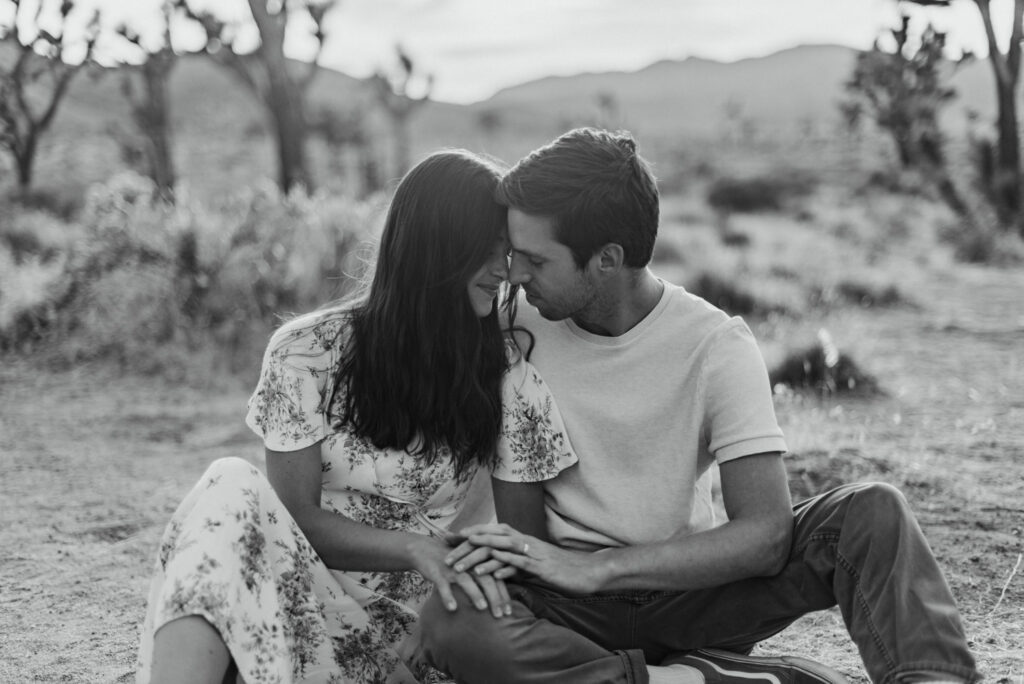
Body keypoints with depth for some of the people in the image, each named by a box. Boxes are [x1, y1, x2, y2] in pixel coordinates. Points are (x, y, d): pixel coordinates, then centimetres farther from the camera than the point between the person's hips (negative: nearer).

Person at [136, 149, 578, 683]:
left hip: (400, 628, 1)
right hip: (299, 584, 0)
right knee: (234, 495, -30)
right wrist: (418, 548, -21)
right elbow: (296, 514, -5)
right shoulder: (306, 353, -3)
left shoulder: (508, 374, 0)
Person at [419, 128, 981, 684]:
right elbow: (522, 525, -1)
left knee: (872, 513, -22)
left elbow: (766, 532, -21)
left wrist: (595, 568, -28)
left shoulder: (716, 345, -11)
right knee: (450, 625, -34)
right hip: (574, 615, 1)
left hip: (690, 587, -1)